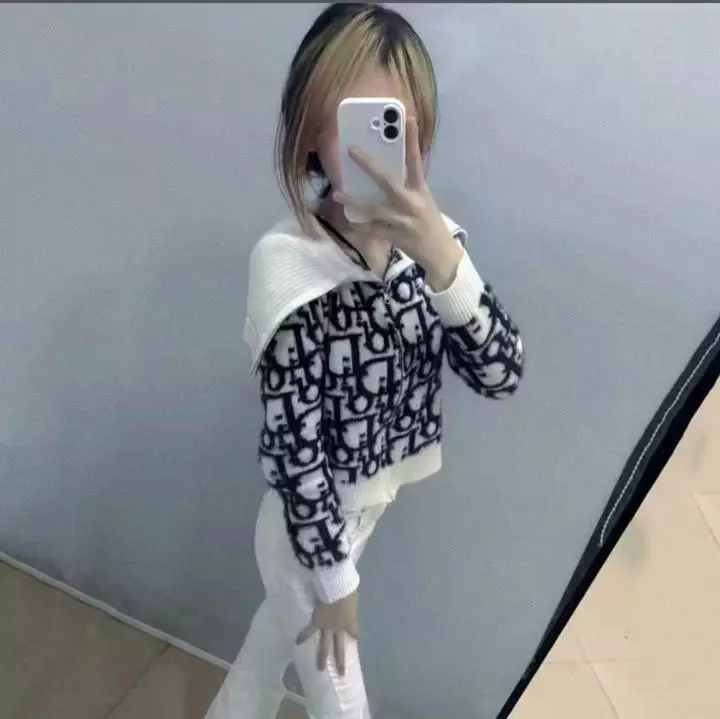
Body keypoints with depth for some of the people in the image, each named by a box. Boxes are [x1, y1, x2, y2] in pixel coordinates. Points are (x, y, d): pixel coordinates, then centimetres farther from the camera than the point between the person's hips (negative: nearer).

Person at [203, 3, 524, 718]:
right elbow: (291, 440, -22)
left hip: (373, 497, 6)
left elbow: (501, 375, -18)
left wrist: (445, 261, -34)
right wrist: (333, 573, -14)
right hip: (310, 518, -5)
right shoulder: (290, 264, -28)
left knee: (285, 625, 29)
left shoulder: (428, 238, -11)